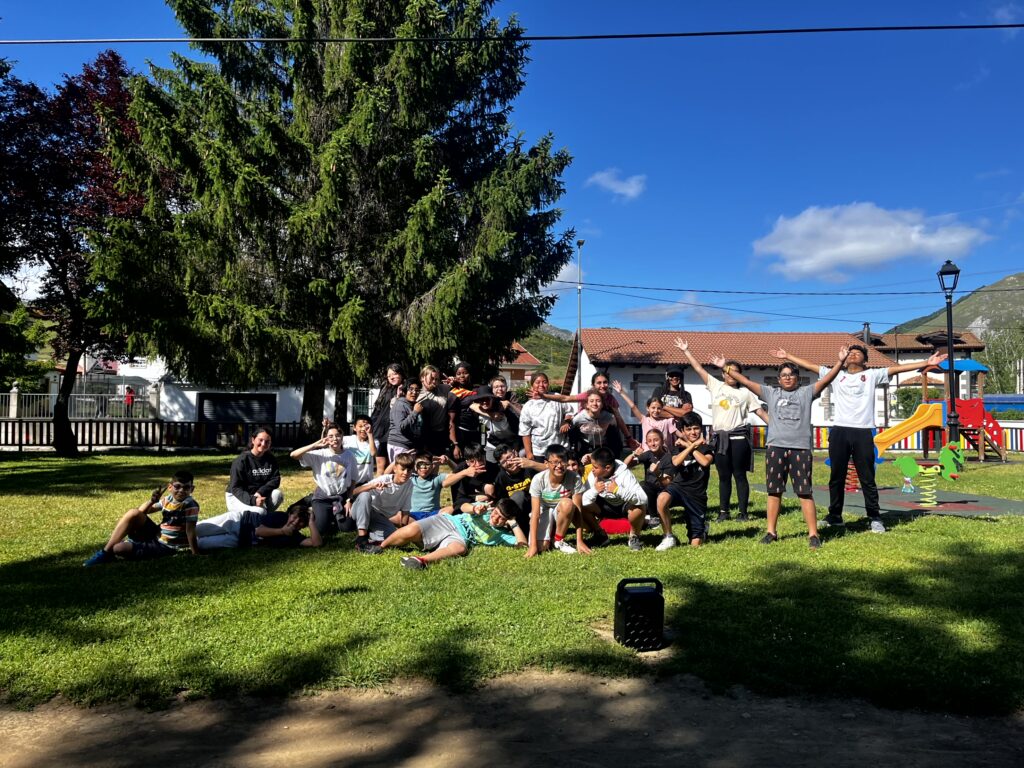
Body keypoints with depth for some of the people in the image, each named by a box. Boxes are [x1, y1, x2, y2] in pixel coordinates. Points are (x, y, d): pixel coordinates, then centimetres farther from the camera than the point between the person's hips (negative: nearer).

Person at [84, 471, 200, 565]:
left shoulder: (191, 505, -18)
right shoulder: (168, 500, 3)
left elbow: (190, 531, -21)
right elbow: (142, 511, 12)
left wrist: (196, 556, -24)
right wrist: (152, 500, -10)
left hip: (164, 547, -7)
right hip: (155, 534, 7)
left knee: (118, 548, -21)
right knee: (134, 513, -13)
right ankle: (105, 552, -6)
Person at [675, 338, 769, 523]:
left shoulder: (745, 393, 5)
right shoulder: (716, 386, 8)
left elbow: (761, 412, 4)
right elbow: (698, 368, 8)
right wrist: (686, 350, 7)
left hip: (738, 438, -2)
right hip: (720, 438, 2)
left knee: (740, 475, 2)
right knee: (724, 476, 9)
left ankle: (743, 512, 8)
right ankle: (723, 512, 16)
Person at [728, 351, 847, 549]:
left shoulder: (806, 392, 10)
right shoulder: (771, 393, 13)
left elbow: (826, 380, -1)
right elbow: (746, 382, 12)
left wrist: (840, 362, -13)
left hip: (801, 449, -2)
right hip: (775, 448, 2)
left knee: (805, 492, -1)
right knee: (774, 491, 8)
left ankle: (813, 534, 4)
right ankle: (771, 531, 17)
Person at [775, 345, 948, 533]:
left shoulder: (872, 375, 11)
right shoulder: (836, 375, 16)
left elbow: (897, 368, 3)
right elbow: (809, 366, 18)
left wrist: (927, 363, -4)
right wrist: (787, 355, 17)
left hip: (863, 433, -2)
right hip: (839, 431, 2)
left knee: (867, 479, 1)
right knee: (836, 478, 9)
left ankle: (874, 518, 9)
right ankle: (834, 516, 19)